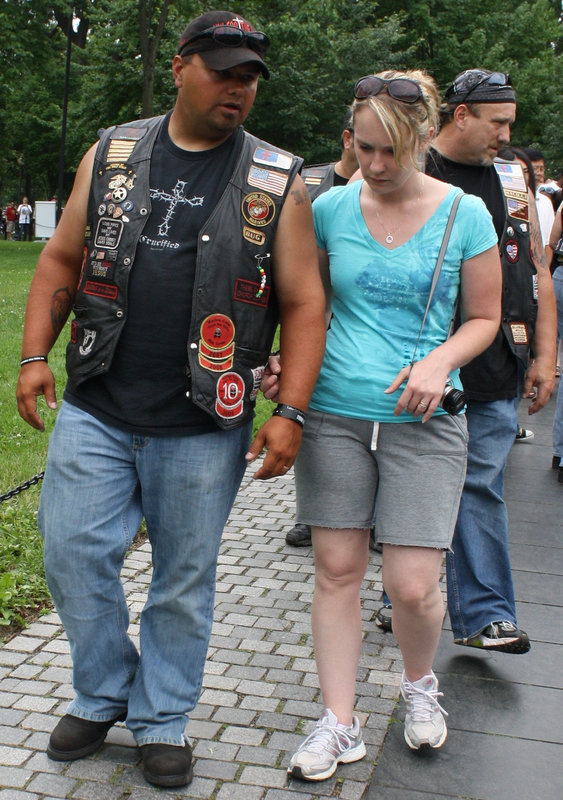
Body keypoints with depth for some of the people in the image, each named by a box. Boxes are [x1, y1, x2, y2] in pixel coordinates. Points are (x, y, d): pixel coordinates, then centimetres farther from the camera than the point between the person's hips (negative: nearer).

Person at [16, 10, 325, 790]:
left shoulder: (277, 182, 1)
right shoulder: (112, 154, 7)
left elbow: (304, 302, -2)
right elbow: (62, 259, 11)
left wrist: (290, 412, -10)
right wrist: (35, 354, 2)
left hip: (203, 428, -2)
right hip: (95, 411, 2)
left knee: (184, 577, 9)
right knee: (73, 554, 5)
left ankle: (162, 720, 30)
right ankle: (104, 694, 31)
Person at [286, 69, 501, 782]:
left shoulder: (464, 214, -2)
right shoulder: (330, 208, 3)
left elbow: (483, 318, 5)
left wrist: (439, 361, -13)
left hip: (422, 421, -2)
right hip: (333, 412, 2)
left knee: (412, 584, -3)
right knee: (336, 570, 5)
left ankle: (420, 683, 30)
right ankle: (339, 724, 20)